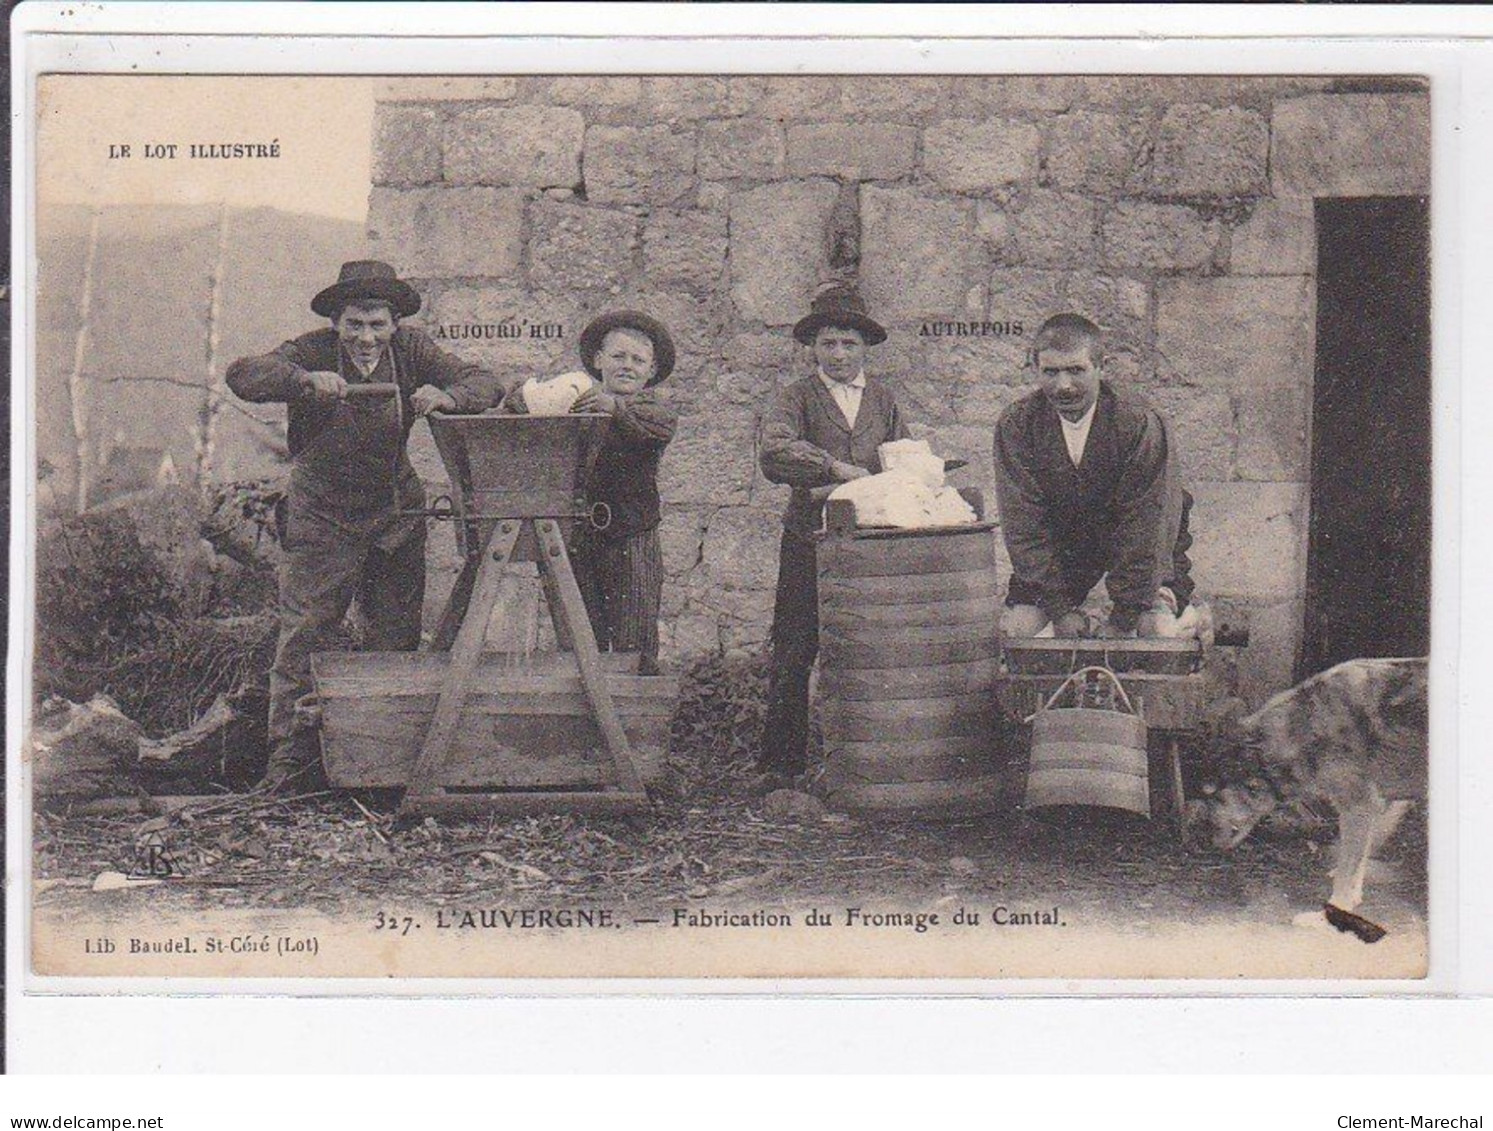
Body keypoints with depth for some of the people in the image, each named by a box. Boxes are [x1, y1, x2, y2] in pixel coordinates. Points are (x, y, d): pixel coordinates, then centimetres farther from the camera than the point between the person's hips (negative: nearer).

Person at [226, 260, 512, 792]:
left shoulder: (411, 351, -2)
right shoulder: (314, 350, -11)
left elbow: (486, 384, -7)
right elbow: (242, 374, -24)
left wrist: (446, 395, -31)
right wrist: (303, 380, -43)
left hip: (395, 516, 3)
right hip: (321, 519, -3)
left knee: (397, 637, 7)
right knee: (302, 638, -6)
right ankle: (288, 759, 0)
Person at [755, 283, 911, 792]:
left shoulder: (883, 401, 17)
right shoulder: (797, 398, 4)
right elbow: (773, 453, -14)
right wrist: (836, 469, -22)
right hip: (808, 544, -3)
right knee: (793, 656, -2)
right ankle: (780, 760, 3)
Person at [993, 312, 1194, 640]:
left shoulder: (1140, 424, -26)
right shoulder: (1016, 426, -18)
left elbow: (1146, 525, -24)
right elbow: (1023, 523, -15)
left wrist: (1122, 619, -25)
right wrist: (1062, 609, -19)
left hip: (1145, 544, -3)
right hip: (1061, 542, 3)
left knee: (1159, 630, -23)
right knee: (1017, 627, -11)